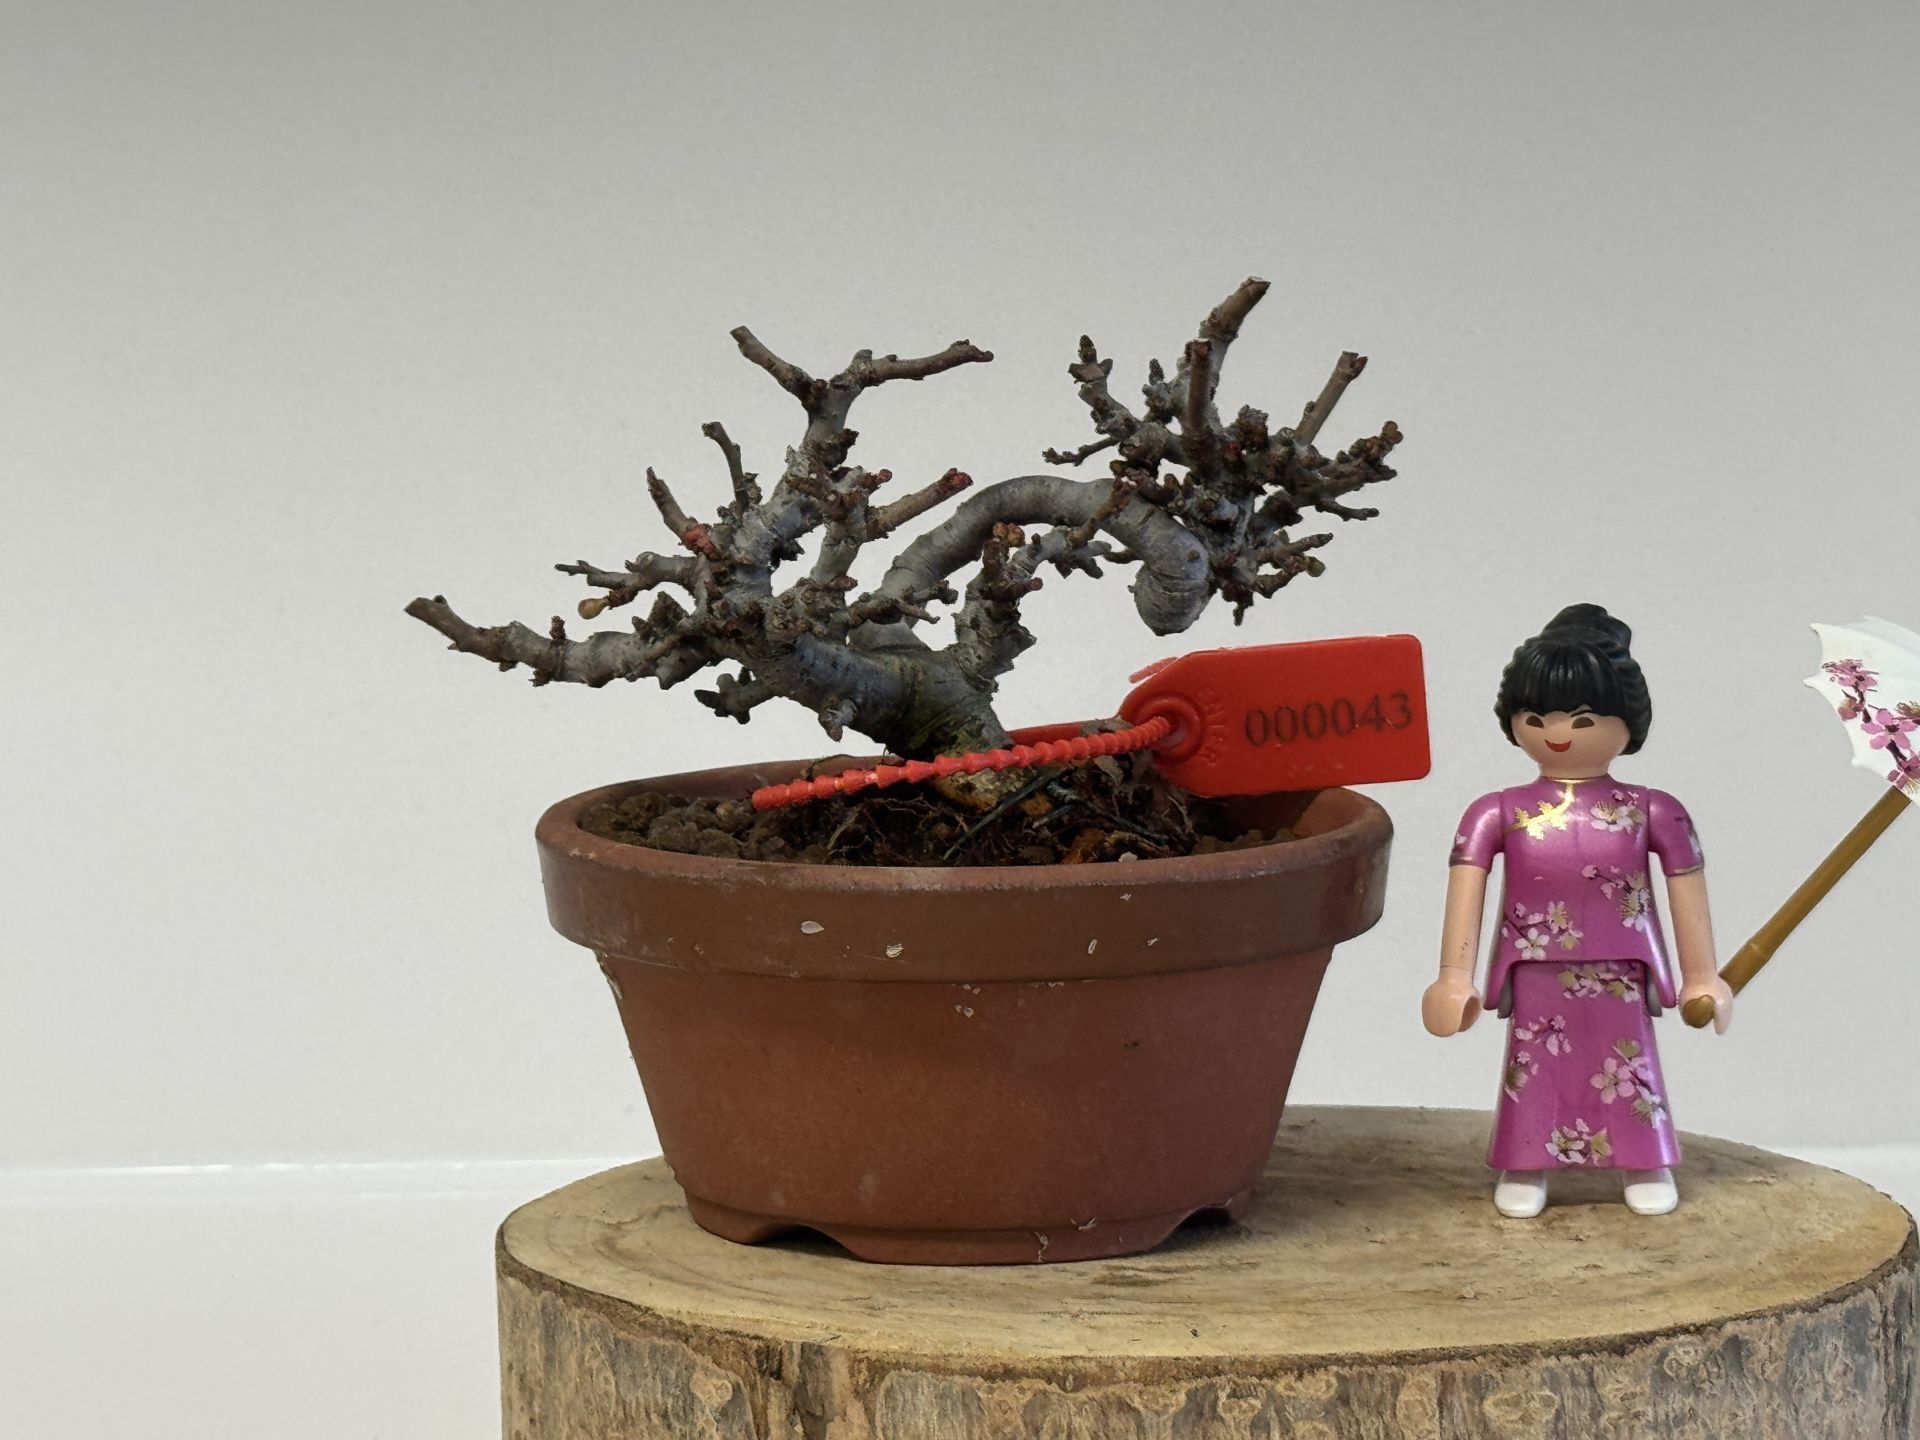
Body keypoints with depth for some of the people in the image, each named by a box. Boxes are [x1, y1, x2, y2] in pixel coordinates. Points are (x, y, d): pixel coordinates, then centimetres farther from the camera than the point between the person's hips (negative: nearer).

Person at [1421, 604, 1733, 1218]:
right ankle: (1524, 1169, 15)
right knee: (1533, 1068, 5)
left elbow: (1686, 889, 5)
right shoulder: (1498, 814, 0)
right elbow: (1466, 891, 0)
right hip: (1536, 977, 0)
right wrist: (1454, 976, -3)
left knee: (1630, 1065, 7)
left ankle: (1646, 1167, 21)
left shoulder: (1651, 813, 0)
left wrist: (1701, 975, 8)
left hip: (1620, 976, 0)